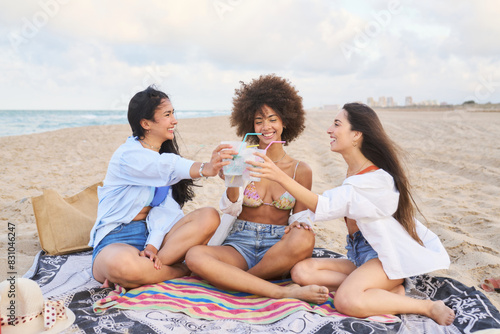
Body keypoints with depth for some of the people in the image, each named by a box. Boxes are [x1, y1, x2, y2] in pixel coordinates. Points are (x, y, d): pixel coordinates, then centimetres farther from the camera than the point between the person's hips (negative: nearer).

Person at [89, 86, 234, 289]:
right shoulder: (128, 154, -10)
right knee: (121, 264, -42)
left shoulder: (165, 153, 12)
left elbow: (165, 208, -2)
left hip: (154, 234, 6)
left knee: (209, 217, -19)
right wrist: (204, 169, -52)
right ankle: (183, 271, -15)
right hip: (117, 239, -6)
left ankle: (148, 269, -21)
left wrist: (153, 245, -18)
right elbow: (167, 168, -34)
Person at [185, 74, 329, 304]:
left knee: (304, 239, -35)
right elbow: (231, 210, -6)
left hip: (277, 248, 0)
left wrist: (297, 224, -14)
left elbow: (300, 215, 11)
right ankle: (283, 292, -30)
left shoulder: (301, 170, 6)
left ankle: (236, 281, -16)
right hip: (240, 245, 0)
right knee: (194, 256, -31)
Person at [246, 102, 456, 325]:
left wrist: (281, 177, -36)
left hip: (388, 257, -9)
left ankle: (429, 307, -12)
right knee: (301, 271, -12)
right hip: (362, 256, 9)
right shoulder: (354, 171, 10)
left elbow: (324, 207, -31)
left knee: (346, 300, -34)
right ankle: (389, 290, -12)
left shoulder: (376, 178, -21)